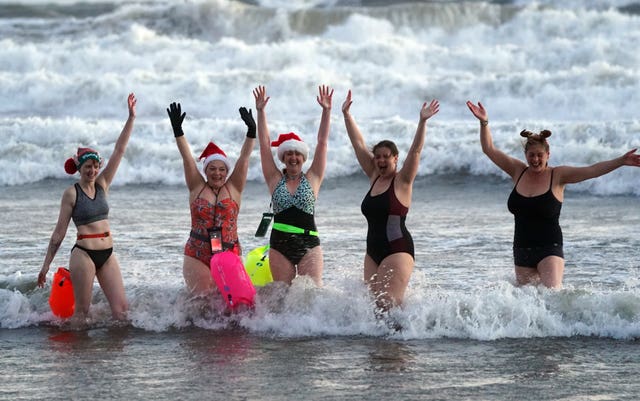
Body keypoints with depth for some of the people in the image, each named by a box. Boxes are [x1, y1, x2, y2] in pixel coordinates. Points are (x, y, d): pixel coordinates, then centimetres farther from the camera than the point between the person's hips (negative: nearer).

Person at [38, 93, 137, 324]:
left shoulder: (102, 185, 9)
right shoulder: (71, 194, -4)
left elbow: (119, 151, 5)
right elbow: (60, 231, -2)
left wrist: (131, 118, -1)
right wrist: (46, 264, -3)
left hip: (107, 253, 5)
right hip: (83, 253, -5)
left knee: (121, 310, -2)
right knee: (82, 311, -3)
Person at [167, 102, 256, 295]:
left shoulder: (233, 189, 9)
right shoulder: (197, 188, 9)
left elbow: (244, 158, 1)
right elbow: (187, 158, 3)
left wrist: (252, 131, -9)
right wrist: (178, 131, -5)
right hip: (197, 256, 0)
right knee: (204, 298, -13)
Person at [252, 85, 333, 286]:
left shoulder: (312, 179, 7)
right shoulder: (275, 180, 9)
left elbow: (322, 143, 2)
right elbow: (265, 144, 6)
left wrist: (326, 112, -4)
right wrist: (260, 112, 0)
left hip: (309, 246, -2)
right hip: (280, 245, 2)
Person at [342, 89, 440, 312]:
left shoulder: (402, 181, -3)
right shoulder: (374, 177, 13)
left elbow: (415, 151, -14)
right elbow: (359, 144, 15)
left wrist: (423, 122, -25)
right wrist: (346, 114, 15)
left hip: (398, 250, -7)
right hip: (373, 251, 7)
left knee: (387, 304, -18)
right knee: (372, 303, 0)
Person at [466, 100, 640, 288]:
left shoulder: (558, 175, -5)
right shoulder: (518, 171, 5)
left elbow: (592, 170, -14)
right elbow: (489, 149, 9)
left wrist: (621, 161, -25)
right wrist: (484, 123, -2)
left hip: (549, 249, -4)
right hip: (522, 249, 4)